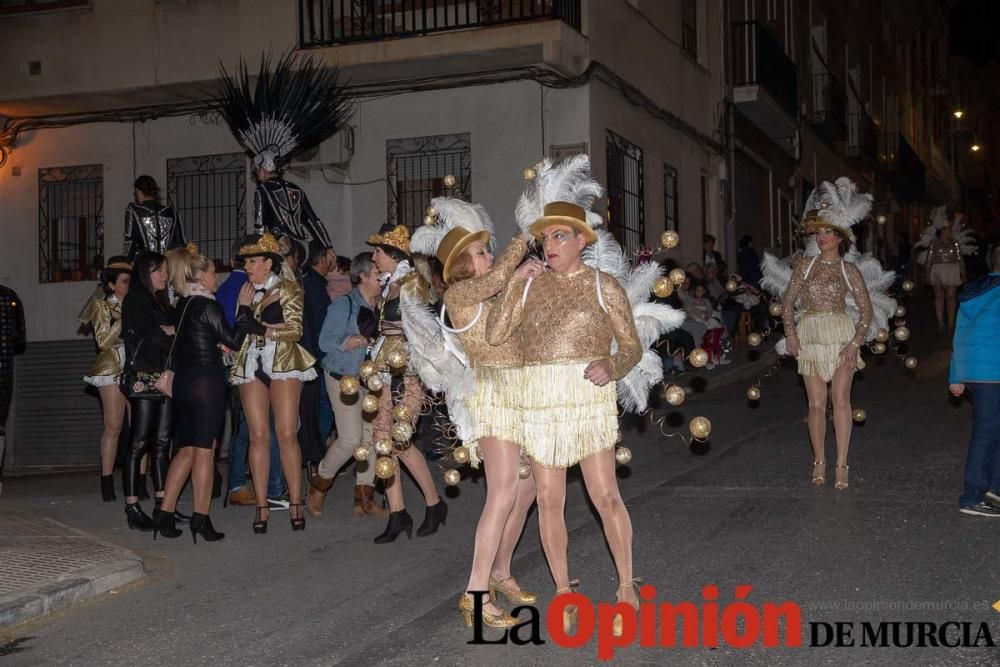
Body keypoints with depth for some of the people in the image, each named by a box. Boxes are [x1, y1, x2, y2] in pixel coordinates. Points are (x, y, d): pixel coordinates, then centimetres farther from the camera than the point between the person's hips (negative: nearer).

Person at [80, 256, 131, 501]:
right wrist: (123, 320, -13)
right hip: (112, 369, -3)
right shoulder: (101, 306, 5)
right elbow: (104, 340, -6)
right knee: (113, 426, -5)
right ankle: (107, 483, 1)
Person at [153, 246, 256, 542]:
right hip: (206, 381, -7)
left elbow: (178, 343, 16)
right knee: (204, 449, -3)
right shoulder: (208, 306, -10)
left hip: (183, 382, 7)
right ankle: (200, 518, 0)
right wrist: (245, 307, -4)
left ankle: (164, 514, 9)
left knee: (186, 449, 11)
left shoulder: (182, 305, 12)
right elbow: (233, 341, -9)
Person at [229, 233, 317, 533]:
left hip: (283, 364, -4)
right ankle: (262, 506, 3)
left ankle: (295, 503, -1)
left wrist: (261, 328, -13)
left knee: (287, 434, -8)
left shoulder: (289, 289, 4)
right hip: (251, 365, 4)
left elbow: (295, 328, -7)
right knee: (258, 436, -1)